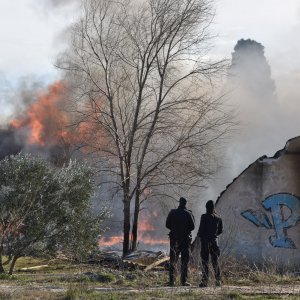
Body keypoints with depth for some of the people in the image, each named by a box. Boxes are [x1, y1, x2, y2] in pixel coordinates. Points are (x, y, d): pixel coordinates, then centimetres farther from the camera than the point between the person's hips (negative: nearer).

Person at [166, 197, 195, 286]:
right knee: (184, 261, 2)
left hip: (174, 238, 2)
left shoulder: (172, 213, -1)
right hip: (185, 239, -2)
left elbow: (167, 225, 2)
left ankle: (171, 281, 7)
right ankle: (184, 281, -1)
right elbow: (192, 227, -7)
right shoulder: (188, 214, -7)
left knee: (173, 261, 9)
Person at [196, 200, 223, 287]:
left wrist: (199, 234, 7)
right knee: (215, 261, 12)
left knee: (205, 261, -2)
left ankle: (205, 281, -6)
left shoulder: (204, 217, -11)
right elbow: (220, 230, 10)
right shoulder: (218, 218, 4)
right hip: (214, 240, 5)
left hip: (205, 240, -4)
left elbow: (201, 229, -13)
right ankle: (218, 281, 12)